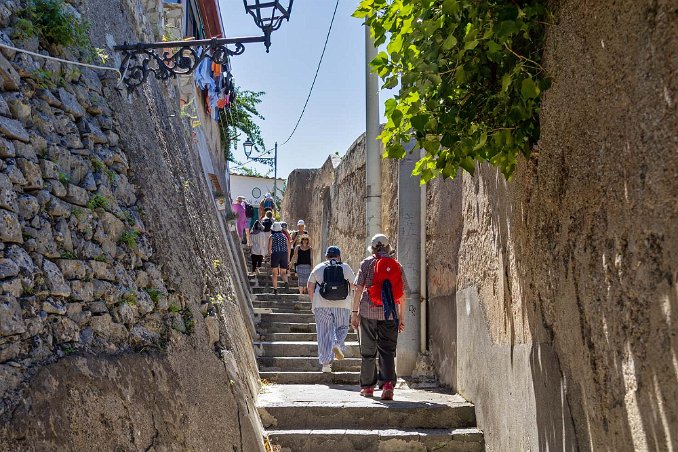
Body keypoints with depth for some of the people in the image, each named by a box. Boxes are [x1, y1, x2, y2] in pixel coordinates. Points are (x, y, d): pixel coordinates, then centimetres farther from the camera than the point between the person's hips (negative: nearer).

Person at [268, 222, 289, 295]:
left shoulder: (271, 236, 6)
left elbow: (269, 248, -1)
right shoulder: (284, 236, 16)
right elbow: (288, 247, 11)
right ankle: (286, 282, -26)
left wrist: (270, 256, 13)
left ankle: (275, 290, 9)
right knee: (283, 273, 6)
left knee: (274, 274, 10)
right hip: (284, 254, 2)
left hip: (275, 254, -2)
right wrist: (288, 258, 15)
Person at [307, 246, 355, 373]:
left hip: (322, 305, 1)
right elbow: (353, 285, 3)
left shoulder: (318, 268, 7)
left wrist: (313, 302, 21)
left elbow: (310, 287, 8)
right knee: (342, 328, 17)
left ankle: (325, 363, 1)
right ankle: (337, 344, -14)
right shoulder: (345, 268, 5)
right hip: (342, 305, -1)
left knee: (324, 333, 5)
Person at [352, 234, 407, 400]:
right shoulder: (397, 266, 7)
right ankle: (388, 384, -12)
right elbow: (402, 294, 7)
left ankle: (367, 387, 16)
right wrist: (402, 317, 14)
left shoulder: (367, 263, 1)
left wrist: (354, 312, 2)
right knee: (387, 350, 5)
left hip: (368, 312, -1)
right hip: (390, 313, 1)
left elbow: (359, 288, -3)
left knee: (368, 351, 10)